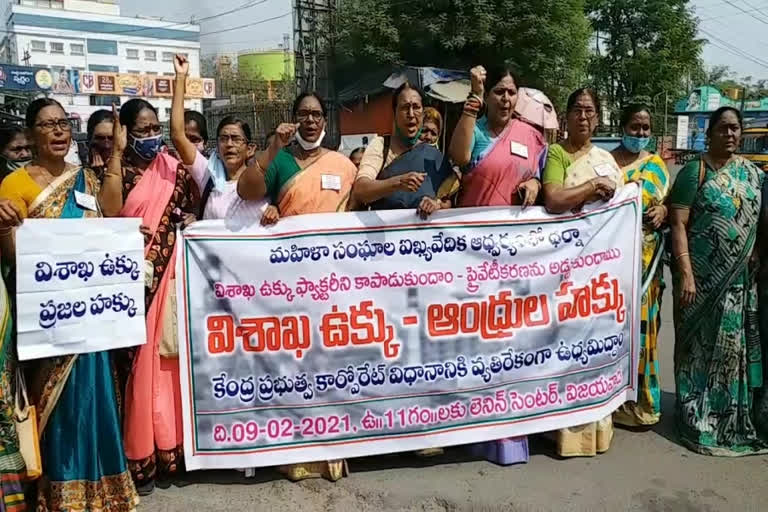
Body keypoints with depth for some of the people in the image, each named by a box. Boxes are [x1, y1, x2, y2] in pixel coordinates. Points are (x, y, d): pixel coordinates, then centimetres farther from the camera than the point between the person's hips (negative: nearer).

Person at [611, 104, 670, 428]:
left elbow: (667, 203, 18)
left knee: (641, 325, 5)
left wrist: (663, 211, -3)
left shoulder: (657, 165, 12)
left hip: (646, 258, 3)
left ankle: (641, 400, 17)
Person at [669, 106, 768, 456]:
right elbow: (678, 225, -13)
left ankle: (734, 416, 27)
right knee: (701, 345, 4)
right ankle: (697, 418, 17)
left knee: (735, 346, 11)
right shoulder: (694, 172, -6)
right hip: (702, 276, -5)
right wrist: (685, 273, -20)